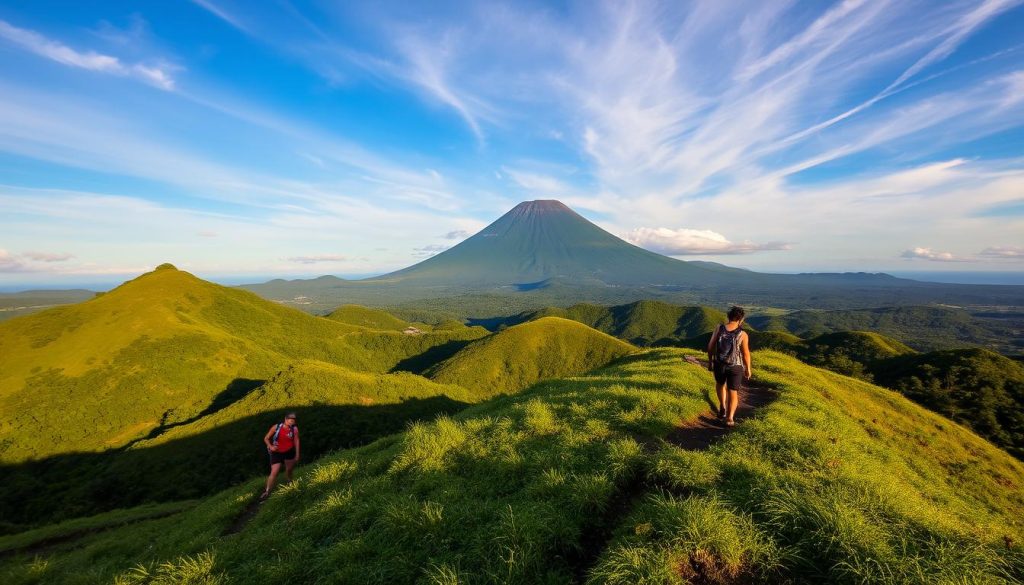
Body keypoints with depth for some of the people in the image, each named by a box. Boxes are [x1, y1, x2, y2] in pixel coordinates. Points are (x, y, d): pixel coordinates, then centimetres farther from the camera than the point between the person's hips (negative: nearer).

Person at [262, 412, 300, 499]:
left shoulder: (294, 429, -14)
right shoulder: (276, 427, -16)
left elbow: (296, 441, -5)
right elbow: (266, 438, -5)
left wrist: (297, 454, -2)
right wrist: (270, 446, -22)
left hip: (289, 452, 1)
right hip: (276, 453, -1)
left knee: (289, 470, 16)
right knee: (274, 473, -6)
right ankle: (267, 492, 12)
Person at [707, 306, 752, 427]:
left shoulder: (719, 329, -11)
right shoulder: (743, 334, -16)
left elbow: (710, 347, -6)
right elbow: (746, 354, -11)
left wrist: (710, 361, 9)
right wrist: (748, 369, 5)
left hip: (719, 364, 2)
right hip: (735, 367, -2)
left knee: (720, 383, 31)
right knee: (732, 393, 12)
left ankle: (722, 408, 28)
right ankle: (729, 419, 4)